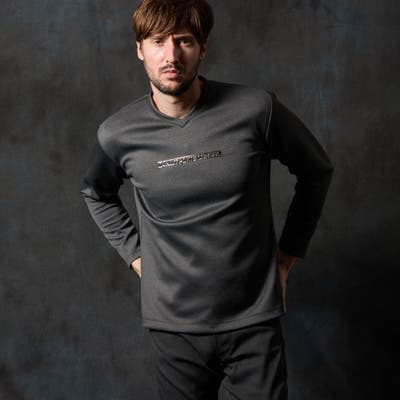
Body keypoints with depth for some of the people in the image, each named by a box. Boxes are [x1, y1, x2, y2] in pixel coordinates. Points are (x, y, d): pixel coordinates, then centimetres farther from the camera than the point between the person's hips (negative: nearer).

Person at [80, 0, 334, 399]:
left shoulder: (257, 109, -12)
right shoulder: (117, 133, -6)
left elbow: (316, 171, 5)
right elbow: (96, 194, 16)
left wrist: (289, 253, 5)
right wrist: (135, 253, 7)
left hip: (254, 320, -1)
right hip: (174, 325, 1)